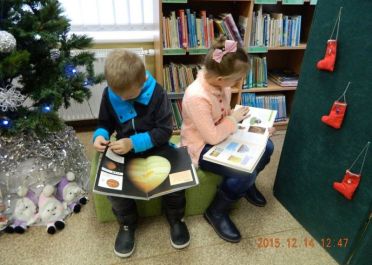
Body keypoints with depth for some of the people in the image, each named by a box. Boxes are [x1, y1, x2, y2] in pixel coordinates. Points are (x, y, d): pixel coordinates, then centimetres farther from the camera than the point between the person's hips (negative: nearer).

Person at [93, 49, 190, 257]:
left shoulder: (157, 93, -17)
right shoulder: (109, 95, -6)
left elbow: (165, 130, -18)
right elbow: (105, 123, 9)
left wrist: (134, 143, -28)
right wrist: (100, 135, -15)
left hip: (156, 148, -2)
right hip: (125, 150, 3)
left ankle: (176, 219, 9)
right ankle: (127, 224, 10)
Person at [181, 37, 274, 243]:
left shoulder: (219, 82, -8)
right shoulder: (197, 97, -34)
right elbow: (213, 137, -27)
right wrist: (233, 119, -14)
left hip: (221, 136, 9)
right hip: (202, 147, -8)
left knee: (266, 147, 1)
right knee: (244, 173, -25)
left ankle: (246, 184, 28)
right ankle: (216, 212, 3)